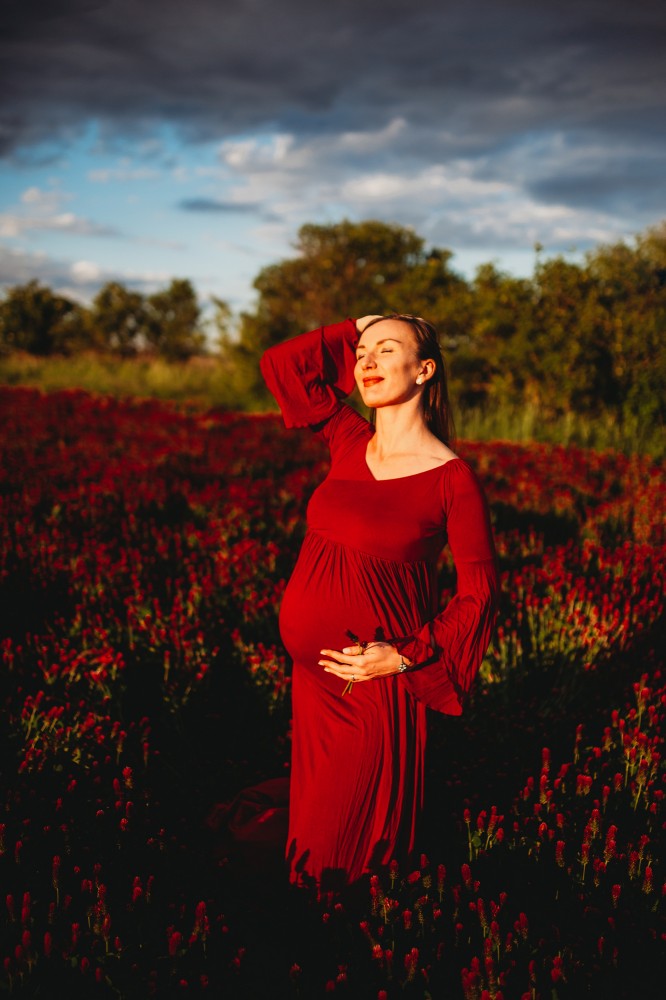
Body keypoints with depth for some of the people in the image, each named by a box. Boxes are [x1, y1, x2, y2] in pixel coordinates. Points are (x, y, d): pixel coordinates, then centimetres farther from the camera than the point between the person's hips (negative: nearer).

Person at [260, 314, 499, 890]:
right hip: (316, 665, 5)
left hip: (377, 675, -5)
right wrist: (356, 330, 5)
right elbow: (279, 364, 8)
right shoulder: (350, 441, 3)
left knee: (357, 834, 8)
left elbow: (479, 589, -10)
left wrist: (409, 655, -17)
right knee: (315, 807, 20)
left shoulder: (452, 479, -12)